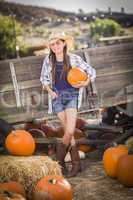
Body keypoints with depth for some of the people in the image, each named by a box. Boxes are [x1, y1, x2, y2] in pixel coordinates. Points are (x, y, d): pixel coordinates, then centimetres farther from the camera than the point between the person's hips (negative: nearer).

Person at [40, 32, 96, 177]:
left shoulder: (74, 59, -3)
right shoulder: (48, 60, 2)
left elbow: (91, 71, 6)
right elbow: (44, 78, 16)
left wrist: (85, 83, -10)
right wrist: (50, 91, 0)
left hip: (71, 96, -1)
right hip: (57, 97, 2)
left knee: (70, 131, -15)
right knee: (68, 131, 0)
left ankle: (60, 161, 3)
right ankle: (76, 164, 7)